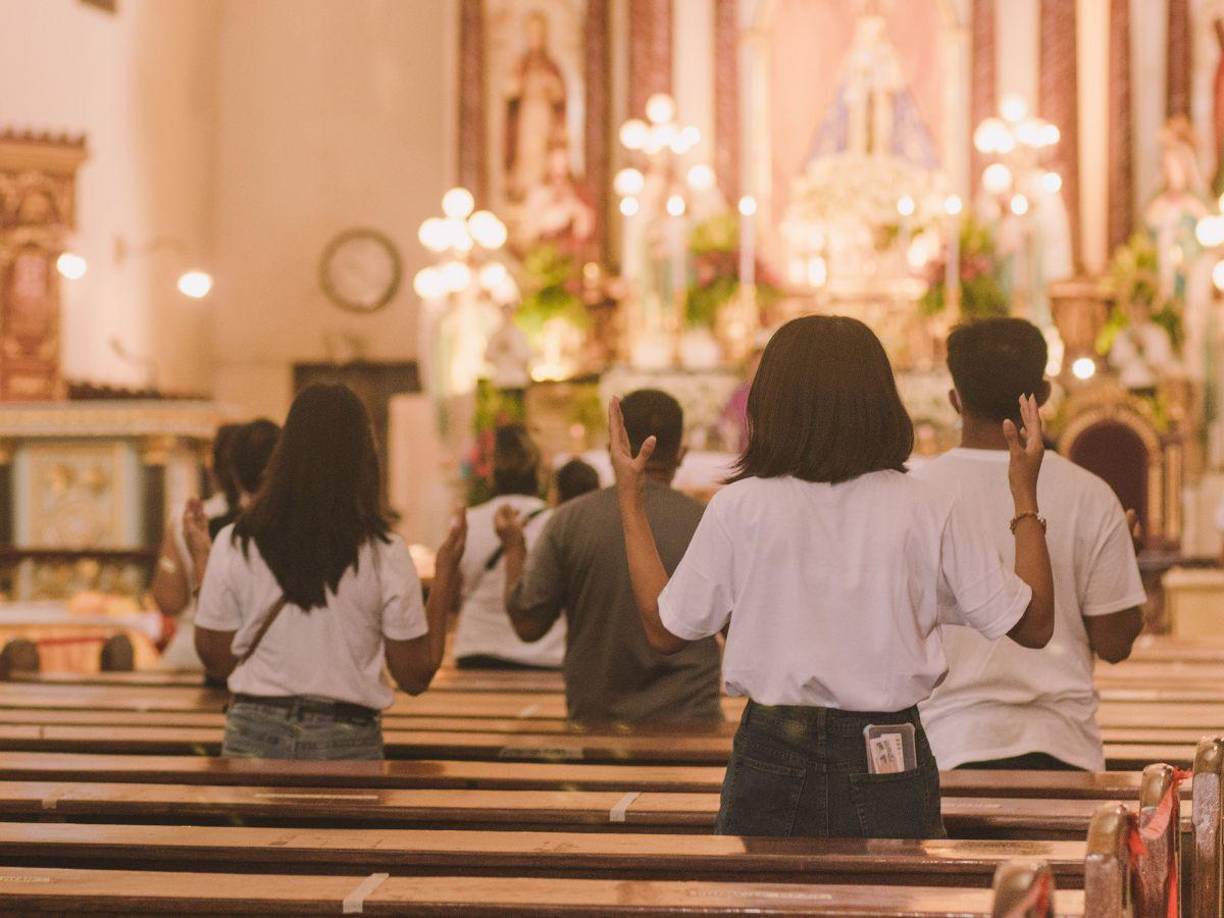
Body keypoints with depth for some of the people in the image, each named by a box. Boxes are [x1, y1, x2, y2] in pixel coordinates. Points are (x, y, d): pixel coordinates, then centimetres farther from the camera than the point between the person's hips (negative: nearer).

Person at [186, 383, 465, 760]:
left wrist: (202, 561, 13)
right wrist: (445, 578, 5)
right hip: (347, 741, -1)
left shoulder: (235, 545, -5)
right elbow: (415, 677, -2)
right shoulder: (384, 554, -9)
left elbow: (217, 661, 4)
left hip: (254, 734, 2)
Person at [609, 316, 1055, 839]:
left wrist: (631, 502, 12)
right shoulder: (928, 511, -5)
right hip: (891, 761, 0)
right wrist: (1026, 495, 12)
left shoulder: (740, 508, -7)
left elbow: (665, 632, 4)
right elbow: (1033, 626, 2)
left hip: (772, 757, 0)